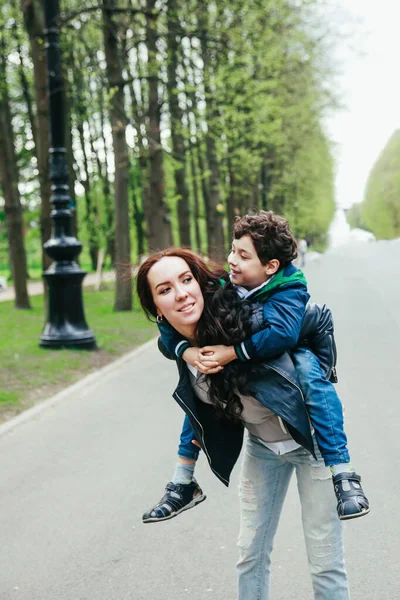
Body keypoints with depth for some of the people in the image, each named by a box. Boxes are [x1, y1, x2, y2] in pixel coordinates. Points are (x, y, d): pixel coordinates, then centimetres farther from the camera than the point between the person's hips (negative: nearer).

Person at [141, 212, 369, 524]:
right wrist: (188, 352, -37)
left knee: (310, 373, -36)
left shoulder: (289, 289, -30)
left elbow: (282, 334, -51)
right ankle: (183, 484, 10)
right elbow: (170, 325, -18)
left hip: (296, 355, -5)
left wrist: (230, 353, -49)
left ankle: (344, 476, -36)